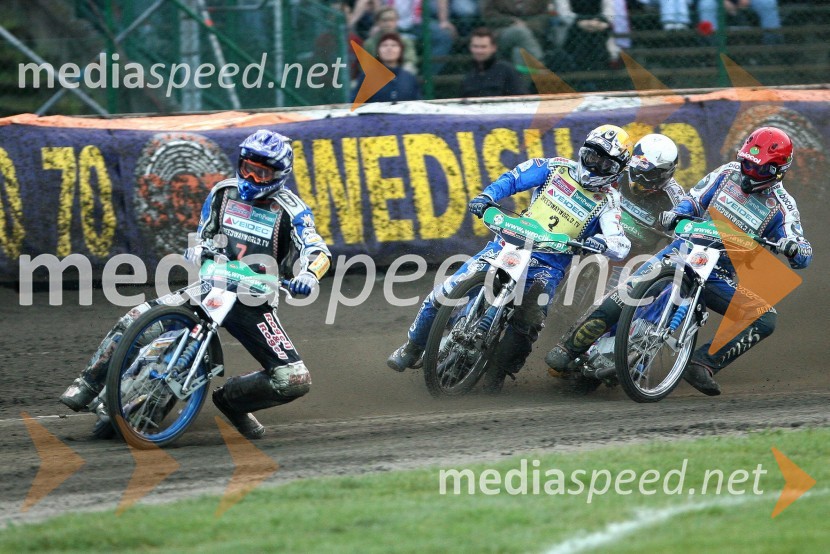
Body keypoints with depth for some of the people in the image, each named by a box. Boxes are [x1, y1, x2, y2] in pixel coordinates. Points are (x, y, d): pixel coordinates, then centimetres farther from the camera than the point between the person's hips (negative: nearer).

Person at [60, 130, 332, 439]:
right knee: (133, 322, -19)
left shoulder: (290, 210, -4)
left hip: (254, 304, -2)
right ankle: (87, 387, -5)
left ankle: (231, 398, 11)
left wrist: (308, 275, -40)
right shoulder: (223, 192, 8)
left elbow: (318, 250, -16)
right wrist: (197, 250, -5)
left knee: (295, 381, -15)